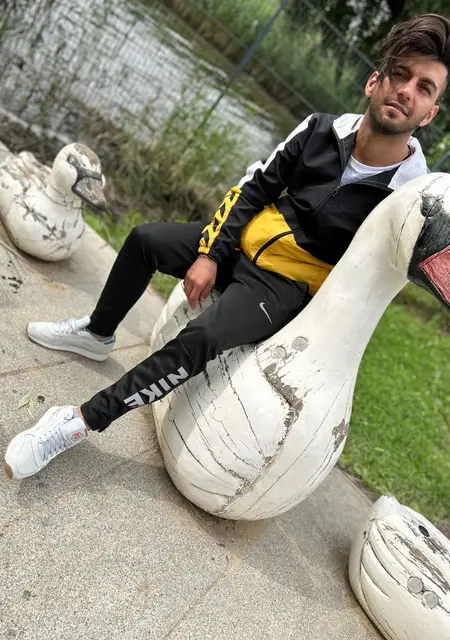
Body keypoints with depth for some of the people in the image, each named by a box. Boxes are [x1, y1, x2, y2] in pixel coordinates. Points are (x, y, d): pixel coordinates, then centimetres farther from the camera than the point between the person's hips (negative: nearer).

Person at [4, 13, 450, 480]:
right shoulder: (322, 130, -6)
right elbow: (252, 188, 0)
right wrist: (210, 254, -8)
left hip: (284, 287, -5)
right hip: (243, 242, 6)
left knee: (199, 339, -30)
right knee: (145, 239, -1)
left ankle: (81, 421, -15)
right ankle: (97, 333, 22)